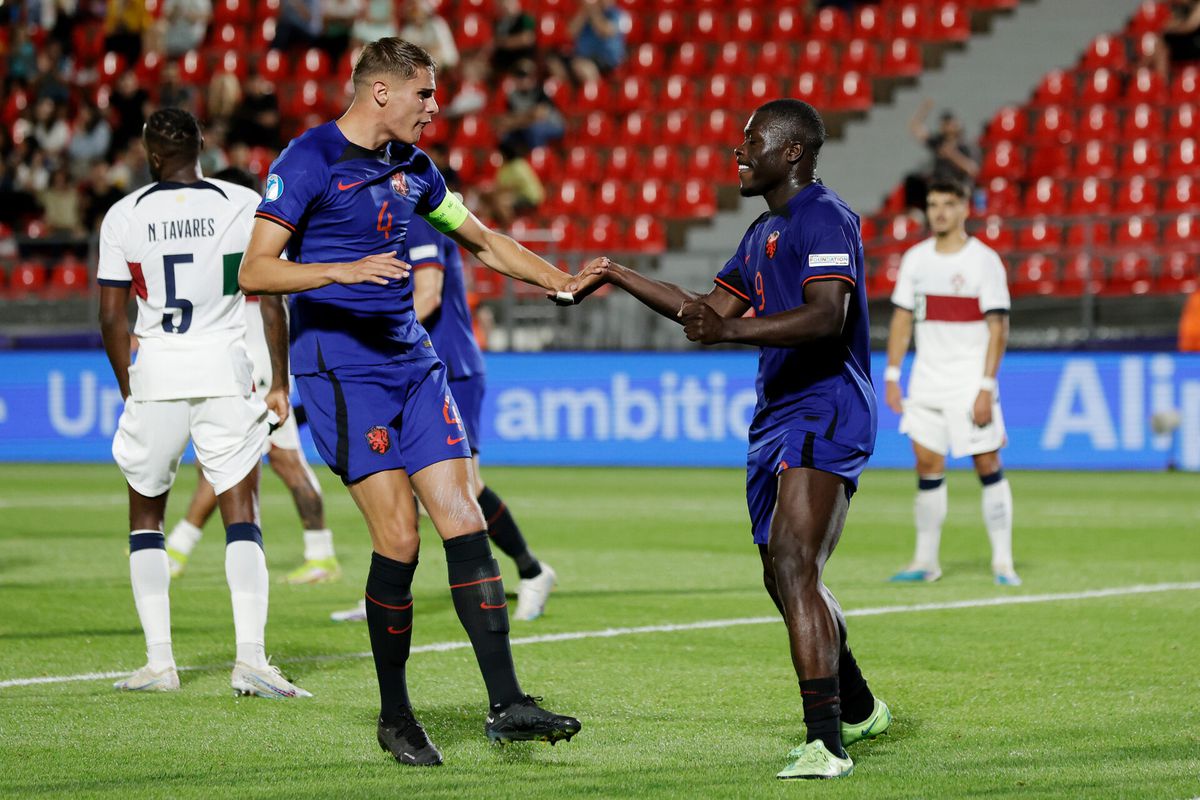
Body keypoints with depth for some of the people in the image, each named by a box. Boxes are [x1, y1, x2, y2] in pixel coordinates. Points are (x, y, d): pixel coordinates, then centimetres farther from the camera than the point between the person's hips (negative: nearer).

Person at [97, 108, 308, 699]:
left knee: (146, 516, 16)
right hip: (225, 371, 0)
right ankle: (251, 659, -12)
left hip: (155, 373, 0)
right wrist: (280, 382, 9)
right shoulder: (245, 206, 0)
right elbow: (272, 301, 0)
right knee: (241, 517, 2)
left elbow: (112, 318, 2)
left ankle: (159, 662, 10)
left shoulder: (124, 216, 1)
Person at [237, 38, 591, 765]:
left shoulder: (412, 166, 13)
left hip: (413, 364, 7)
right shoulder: (309, 161, -9)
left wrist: (562, 283, 18)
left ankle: (506, 704, -4)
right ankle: (395, 718, 4)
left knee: (465, 522, -4)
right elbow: (254, 271, -14)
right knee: (399, 537, -11)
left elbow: (481, 239, 26)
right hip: (341, 370, -7)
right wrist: (342, 271, -28)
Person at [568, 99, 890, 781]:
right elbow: (709, 309, 31)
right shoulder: (764, 232, 21)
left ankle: (827, 744, -28)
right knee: (789, 582, 18)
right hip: (777, 418, 10)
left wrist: (730, 330, -38)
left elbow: (826, 317, -26)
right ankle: (857, 710, 39)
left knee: (793, 567, -23)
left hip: (824, 416, -10)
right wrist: (618, 276, 29)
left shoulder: (824, 218, -11)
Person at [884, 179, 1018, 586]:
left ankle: (1002, 560, 1)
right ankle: (926, 561, 9)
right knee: (928, 468, 3)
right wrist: (892, 376, 4)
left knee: (988, 465, -4)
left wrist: (986, 387, -15)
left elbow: (998, 327, -9)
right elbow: (902, 318, 12)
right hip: (926, 380, 4)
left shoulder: (984, 260, -7)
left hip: (970, 382, -4)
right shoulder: (916, 258, 7)